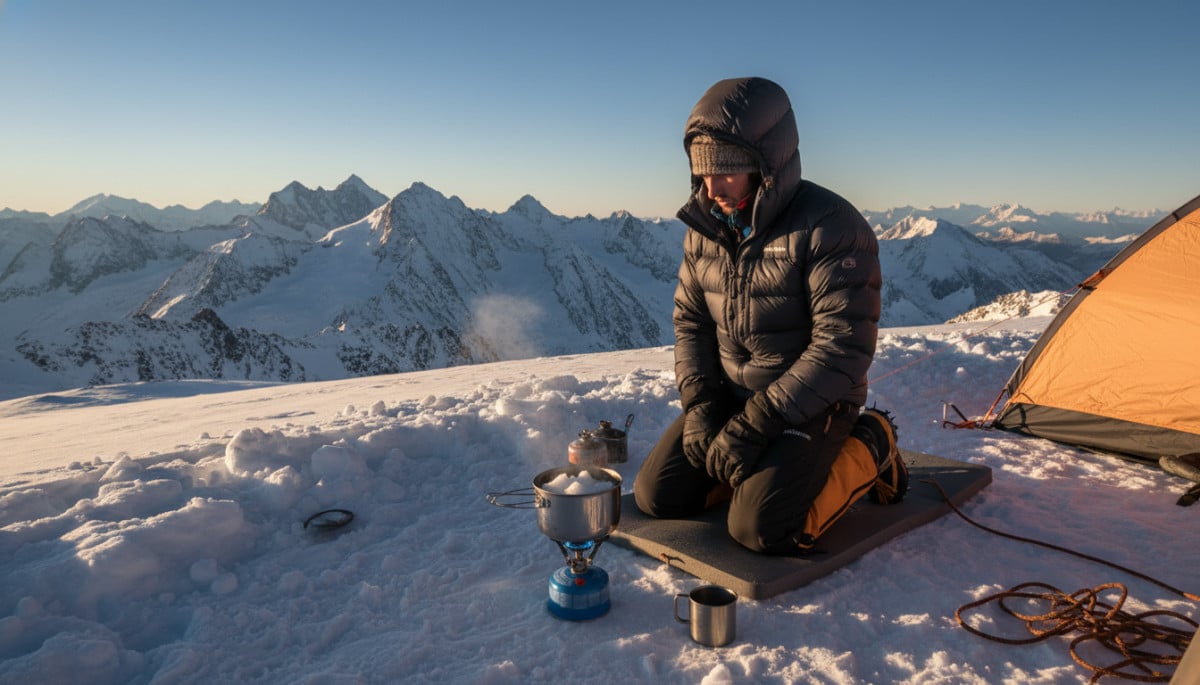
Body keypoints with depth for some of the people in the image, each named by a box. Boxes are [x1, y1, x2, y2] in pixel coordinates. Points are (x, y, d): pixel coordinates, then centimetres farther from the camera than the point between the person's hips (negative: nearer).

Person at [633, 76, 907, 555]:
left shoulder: (829, 226, -20)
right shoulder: (705, 226, 0)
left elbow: (843, 346, -24)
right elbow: (690, 320, 7)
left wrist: (756, 424, -25)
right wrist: (699, 404, -8)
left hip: (811, 405, -6)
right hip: (730, 398, 6)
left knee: (760, 529, -22)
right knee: (657, 495, -3)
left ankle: (868, 451, 3)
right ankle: (767, 463, 16)